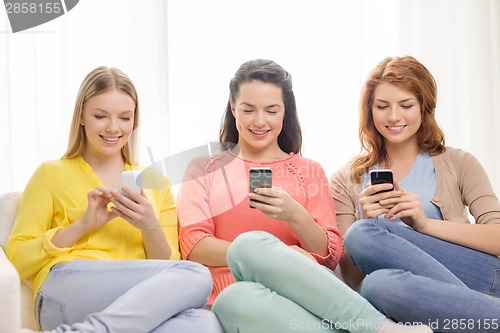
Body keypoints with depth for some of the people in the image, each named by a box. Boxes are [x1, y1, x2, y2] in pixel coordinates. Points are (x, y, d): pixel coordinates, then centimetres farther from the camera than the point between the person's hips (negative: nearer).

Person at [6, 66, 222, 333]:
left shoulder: (155, 182, 23)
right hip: (65, 291, -3)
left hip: (137, 302, 3)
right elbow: (17, 260, 7)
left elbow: (168, 267, 15)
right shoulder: (51, 174, 16)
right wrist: (82, 225, -5)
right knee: (195, 275, -29)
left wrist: (150, 227, -4)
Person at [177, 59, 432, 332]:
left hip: (301, 288, 0)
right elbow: (193, 245, 1)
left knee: (249, 244, -33)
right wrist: (270, 255, -13)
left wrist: (294, 215, -13)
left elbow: (330, 256, 8)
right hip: (233, 302, 0)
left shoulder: (309, 171, 18)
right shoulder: (205, 169, 17)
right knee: (235, 299, -38)